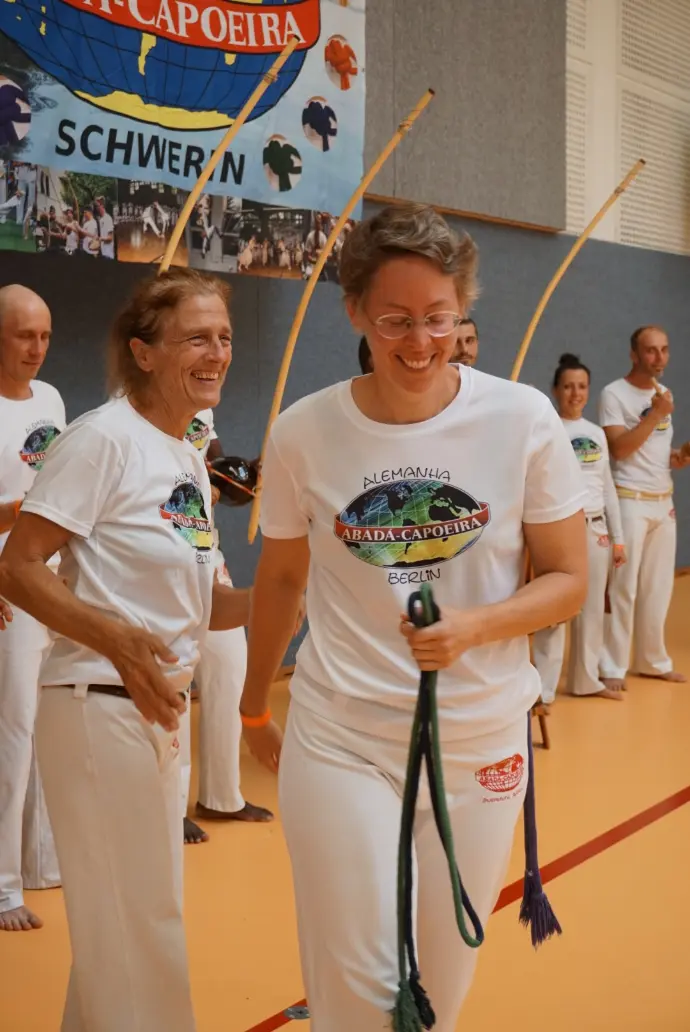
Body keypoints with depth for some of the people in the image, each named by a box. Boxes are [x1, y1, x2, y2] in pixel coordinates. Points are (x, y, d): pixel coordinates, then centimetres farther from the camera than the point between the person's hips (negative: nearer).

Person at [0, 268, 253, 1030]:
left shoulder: (188, 458, 11)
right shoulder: (103, 438, -14)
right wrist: (118, 640, -29)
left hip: (162, 710, 9)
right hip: (100, 707, -9)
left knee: (128, 917, 20)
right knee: (136, 924, 1)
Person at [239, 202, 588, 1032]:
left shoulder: (524, 419, -10)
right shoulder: (303, 433, -8)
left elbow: (568, 581, -3)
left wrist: (474, 627, -22)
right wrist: (254, 711, 17)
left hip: (481, 740, 1)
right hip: (339, 739, 0)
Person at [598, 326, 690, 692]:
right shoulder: (614, 394, -9)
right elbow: (619, 448, -17)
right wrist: (655, 415, -19)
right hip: (630, 501, -7)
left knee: (658, 587, 11)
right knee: (622, 587, -5)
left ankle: (653, 661, 21)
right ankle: (612, 667, 2)